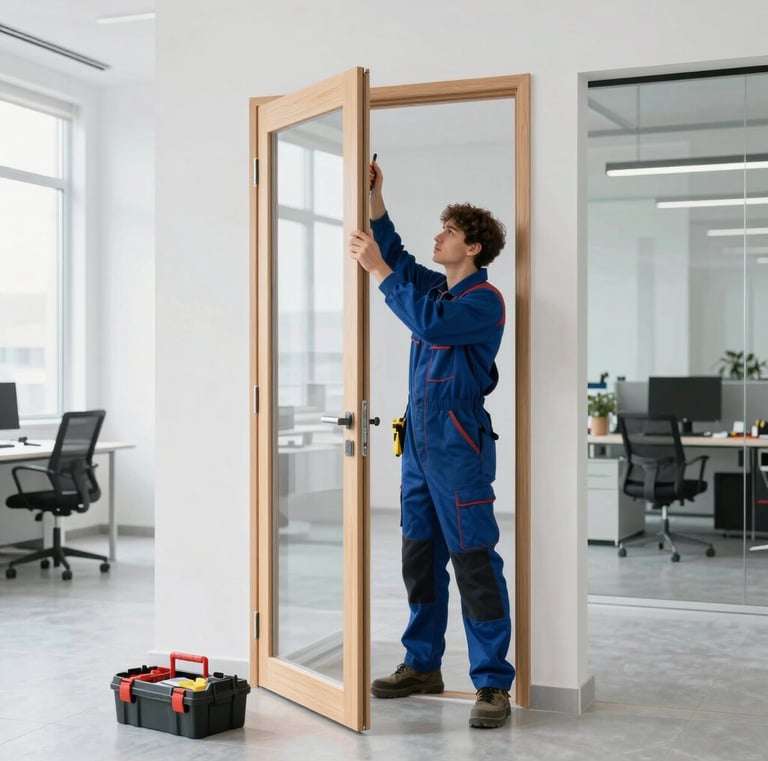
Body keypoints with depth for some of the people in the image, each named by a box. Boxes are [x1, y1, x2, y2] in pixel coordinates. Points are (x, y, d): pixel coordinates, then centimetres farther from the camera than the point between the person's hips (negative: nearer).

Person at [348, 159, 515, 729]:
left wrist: (377, 268, -22)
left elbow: (429, 321, -25)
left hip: (459, 447, -9)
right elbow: (396, 256, 28)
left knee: (474, 564, -7)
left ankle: (493, 685, -3)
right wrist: (375, 197, 17)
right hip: (419, 445, 9)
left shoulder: (484, 299, -10)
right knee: (420, 559, 13)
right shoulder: (434, 286, 16)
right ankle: (423, 666, 25)